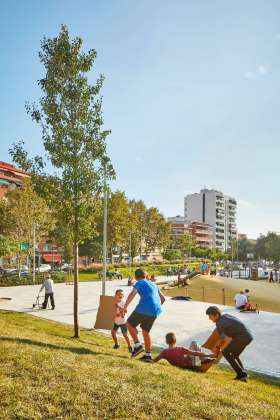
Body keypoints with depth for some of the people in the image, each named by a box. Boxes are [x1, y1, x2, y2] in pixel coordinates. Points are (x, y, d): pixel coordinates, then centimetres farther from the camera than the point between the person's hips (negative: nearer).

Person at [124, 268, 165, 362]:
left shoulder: (139, 283, 2)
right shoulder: (153, 284, 22)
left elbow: (132, 294, -18)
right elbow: (163, 298, 28)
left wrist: (125, 307, -18)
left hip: (144, 309, -7)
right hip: (155, 311, 7)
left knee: (130, 324, 13)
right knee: (146, 331, 20)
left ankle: (138, 345, 0)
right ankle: (148, 355, 20)